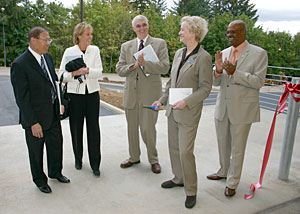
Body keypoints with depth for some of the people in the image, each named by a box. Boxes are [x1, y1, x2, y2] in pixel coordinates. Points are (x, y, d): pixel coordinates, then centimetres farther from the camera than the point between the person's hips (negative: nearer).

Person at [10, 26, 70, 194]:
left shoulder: (48, 57, 4)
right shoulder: (20, 65, -19)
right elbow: (22, 98, -19)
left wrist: (58, 104, 8)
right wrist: (33, 123, -20)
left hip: (53, 113, 7)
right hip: (35, 116, -6)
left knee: (56, 144, 20)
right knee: (36, 151, 13)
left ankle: (55, 172, 43)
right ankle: (40, 180, 36)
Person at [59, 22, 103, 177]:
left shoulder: (95, 50, 3)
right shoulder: (69, 52, -1)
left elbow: (99, 72, -4)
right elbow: (62, 74, -1)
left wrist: (87, 70, -23)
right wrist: (73, 73, -20)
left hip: (92, 93, 1)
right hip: (75, 94, 0)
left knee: (93, 128, 0)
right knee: (76, 128, 8)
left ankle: (95, 164, 11)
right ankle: (78, 159, 29)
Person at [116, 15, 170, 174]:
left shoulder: (159, 44, 2)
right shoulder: (126, 46, 12)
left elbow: (165, 67, -8)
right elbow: (119, 69, 6)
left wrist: (145, 64, -18)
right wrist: (133, 66, -13)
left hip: (150, 93, -4)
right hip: (131, 93, 4)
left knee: (147, 128, -5)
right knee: (132, 128, 13)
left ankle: (153, 160, 17)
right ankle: (134, 157, 31)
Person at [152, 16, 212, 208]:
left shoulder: (203, 58, -12)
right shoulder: (179, 53, 10)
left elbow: (205, 88, -13)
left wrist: (186, 101, -23)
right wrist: (162, 100, 13)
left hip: (189, 113, -7)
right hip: (173, 110, 8)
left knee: (185, 151, -4)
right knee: (174, 148, 16)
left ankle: (191, 191, 14)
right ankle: (179, 178, 36)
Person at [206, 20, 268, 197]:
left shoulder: (259, 53, -8)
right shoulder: (224, 53, 6)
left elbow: (259, 82, -14)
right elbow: (216, 82, 6)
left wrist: (234, 73, -25)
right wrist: (218, 70, -16)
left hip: (242, 109, -5)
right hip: (223, 107, 5)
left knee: (237, 148, 7)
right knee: (223, 144, 20)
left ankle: (232, 183, 24)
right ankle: (223, 172, 42)